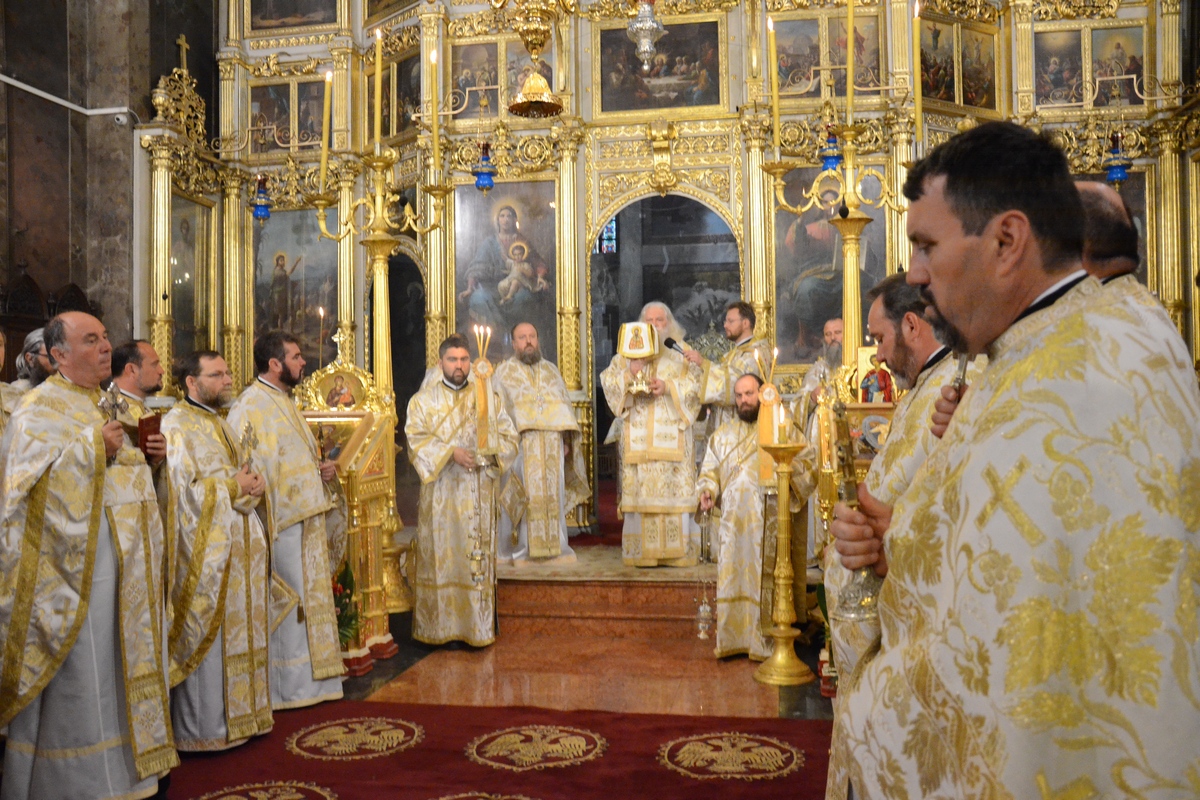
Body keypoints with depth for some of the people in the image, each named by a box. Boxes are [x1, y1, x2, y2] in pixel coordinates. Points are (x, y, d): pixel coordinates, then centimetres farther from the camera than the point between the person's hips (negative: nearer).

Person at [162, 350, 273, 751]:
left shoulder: (219, 423, 17)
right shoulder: (177, 425, -11)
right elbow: (183, 488, -19)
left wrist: (253, 484, 1)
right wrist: (235, 485, -13)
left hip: (240, 545, 9)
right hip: (205, 549, -9)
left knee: (239, 633, 13)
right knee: (208, 640, -2)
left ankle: (238, 716, 23)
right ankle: (203, 729, 9)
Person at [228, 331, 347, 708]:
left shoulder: (284, 402, 17)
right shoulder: (250, 406, -14)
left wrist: (323, 468, 9)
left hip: (307, 519, 10)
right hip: (282, 521, -10)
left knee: (308, 599, 15)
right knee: (287, 603, -2)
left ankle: (310, 676, 26)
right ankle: (289, 686, 9)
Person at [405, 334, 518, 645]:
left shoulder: (487, 395, 10)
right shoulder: (423, 400, 6)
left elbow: (508, 435, 6)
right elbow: (417, 441, -6)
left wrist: (489, 451, -14)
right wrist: (451, 452, -20)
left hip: (479, 494, 1)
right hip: (440, 494, -1)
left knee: (478, 559, 3)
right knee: (440, 559, 1)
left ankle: (478, 628, 10)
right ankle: (439, 627, 11)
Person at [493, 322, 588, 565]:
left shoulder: (551, 370, 18)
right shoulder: (504, 372, 9)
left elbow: (565, 407, 16)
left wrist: (566, 441, 6)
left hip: (551, 444, 3)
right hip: (519, 443, -3)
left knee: (554, 495, 2)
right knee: (523, 496, -5)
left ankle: (557, 547, 7)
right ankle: (522, 550, 0)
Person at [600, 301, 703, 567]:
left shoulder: (680, 358, 15)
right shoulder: (625, 356, 18)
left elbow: (696, 384, 2)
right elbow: (607, 381, 8)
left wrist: (668, 387, -12)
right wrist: (629, 373, -10)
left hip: (671, 439, 0)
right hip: (638, 439, 1)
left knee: (674, 490, -6)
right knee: (639, 492, -5)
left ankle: (676, 550, 0)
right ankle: (642, 552, -1)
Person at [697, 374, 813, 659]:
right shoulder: (722, 433, 17)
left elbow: (807, 461, 0)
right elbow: (710, 470, 15)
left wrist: (788, 467, -20)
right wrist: (707, 491, -5)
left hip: (768, 520, -3)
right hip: (732, 522, 3)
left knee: (765, 579, -1)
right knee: (731, 579, 4)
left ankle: (765, 641, 8)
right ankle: (731, 638, 13)